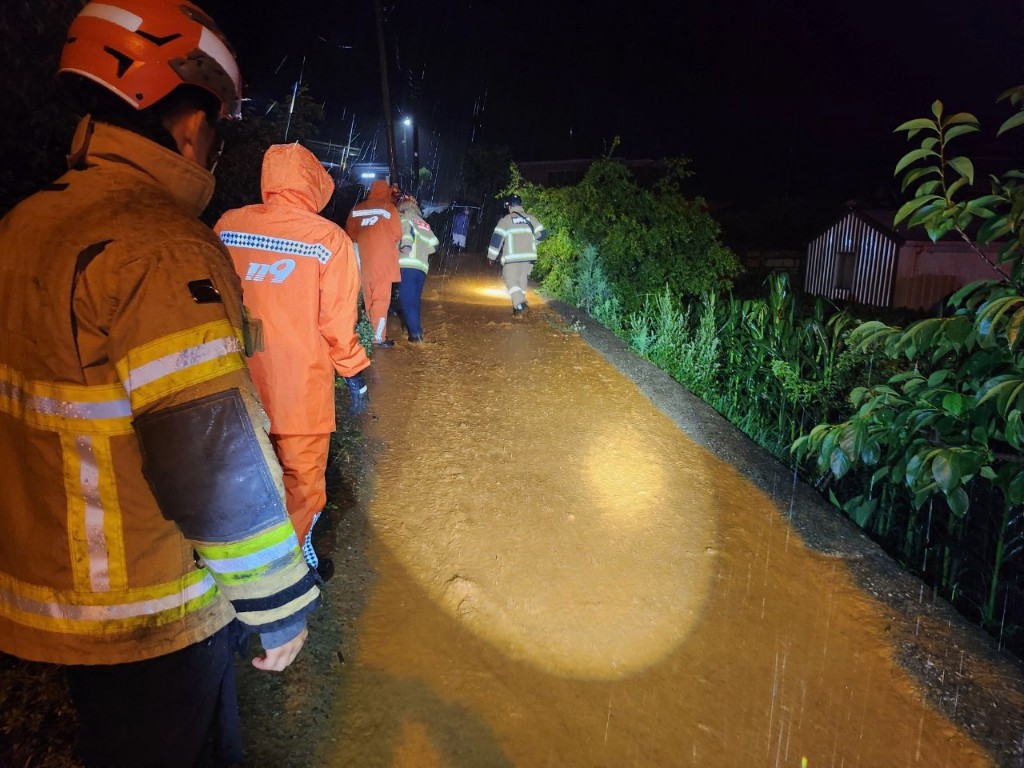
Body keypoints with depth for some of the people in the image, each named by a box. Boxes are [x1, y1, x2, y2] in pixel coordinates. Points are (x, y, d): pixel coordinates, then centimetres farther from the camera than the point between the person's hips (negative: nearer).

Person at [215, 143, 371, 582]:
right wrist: (356, 377, 3)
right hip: (300, 386, -4)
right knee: (302, 478, 13)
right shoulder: (329, 238, -12)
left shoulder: (227, 226, -2)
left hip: (238, 381, 4)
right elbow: (338, 321, -11)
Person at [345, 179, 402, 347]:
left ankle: (370, 332, 24)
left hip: (364, 261, 5)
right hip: (383, 260, -4)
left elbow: (350, 233, 7)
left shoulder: (357, 209, 6)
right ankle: (378, 337, -2)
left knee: (369, 298, 15)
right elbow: (397, 234, -4)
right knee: (381, 299, -1)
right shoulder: (388, 207, -4)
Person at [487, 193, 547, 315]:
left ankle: (520, 305, -20)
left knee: (511, 281, 0)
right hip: (529, 256, 4)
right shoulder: (530, 218, 9)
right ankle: (519, 304, 15)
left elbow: (497, 238, -6)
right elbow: (542, 234, 9)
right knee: (522, 281, 15)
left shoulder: (506, 220, -1)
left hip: (512, 257, -4)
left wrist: (492, 256, 3)